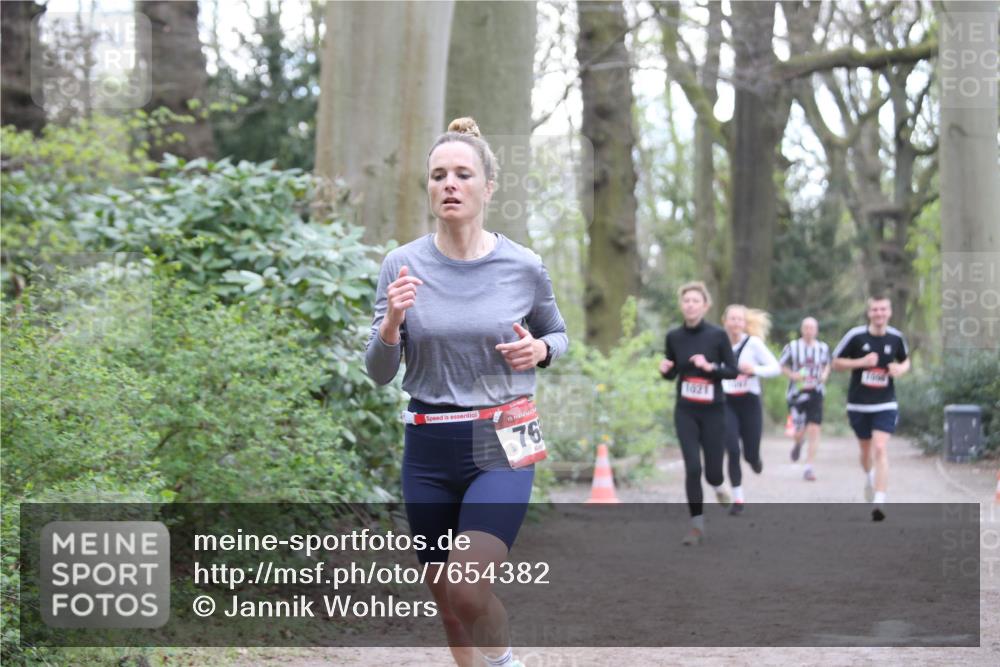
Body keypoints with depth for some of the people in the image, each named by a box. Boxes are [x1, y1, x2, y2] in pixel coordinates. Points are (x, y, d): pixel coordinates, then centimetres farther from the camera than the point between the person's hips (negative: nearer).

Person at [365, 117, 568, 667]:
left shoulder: (524, 267, -3)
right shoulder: (403, 265, -2)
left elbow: (557, 335, 16)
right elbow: (379, 374, 1)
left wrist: (539, 349, -7)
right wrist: (391, 323, -19)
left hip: (501, 445, -2)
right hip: (428, 449, 2)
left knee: (467, 588, -21)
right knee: (446, 601, 10)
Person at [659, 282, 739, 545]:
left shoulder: (718, 335, -10)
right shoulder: (673, 336, -2)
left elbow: (734, 371, -6)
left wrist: (710, 366, -23)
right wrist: (665, 369, -12)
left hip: (713, 411, -1)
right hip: (685, 412, 1)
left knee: (712, 470, 4)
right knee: (692, 468, -9)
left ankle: (718, 486, 44)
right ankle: (697, 525, 4)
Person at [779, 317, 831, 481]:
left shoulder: (823, 348, 4)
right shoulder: (792, 347, -3)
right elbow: (782, 366, 6)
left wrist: (825, 374, 0)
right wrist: (792, 375, -12)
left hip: (816, 392, 1)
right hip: (797, 392, -1)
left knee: (814, 430, -9)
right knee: (799, 432, 0)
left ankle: (809, 468, -3)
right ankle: (798, 443, 40)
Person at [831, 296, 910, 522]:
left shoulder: (896, 338, -1)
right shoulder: (856, 336, -8)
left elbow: (905, 360, 17)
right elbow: (836, 363, -1)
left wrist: (901, 368, -7)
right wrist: (861, 362, -17)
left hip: (886, 404, -1)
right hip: (858, 404, 1)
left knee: (880, 449, -16)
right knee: (866, 450, 16)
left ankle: (879, 502, -20)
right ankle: (870, 480, 49)